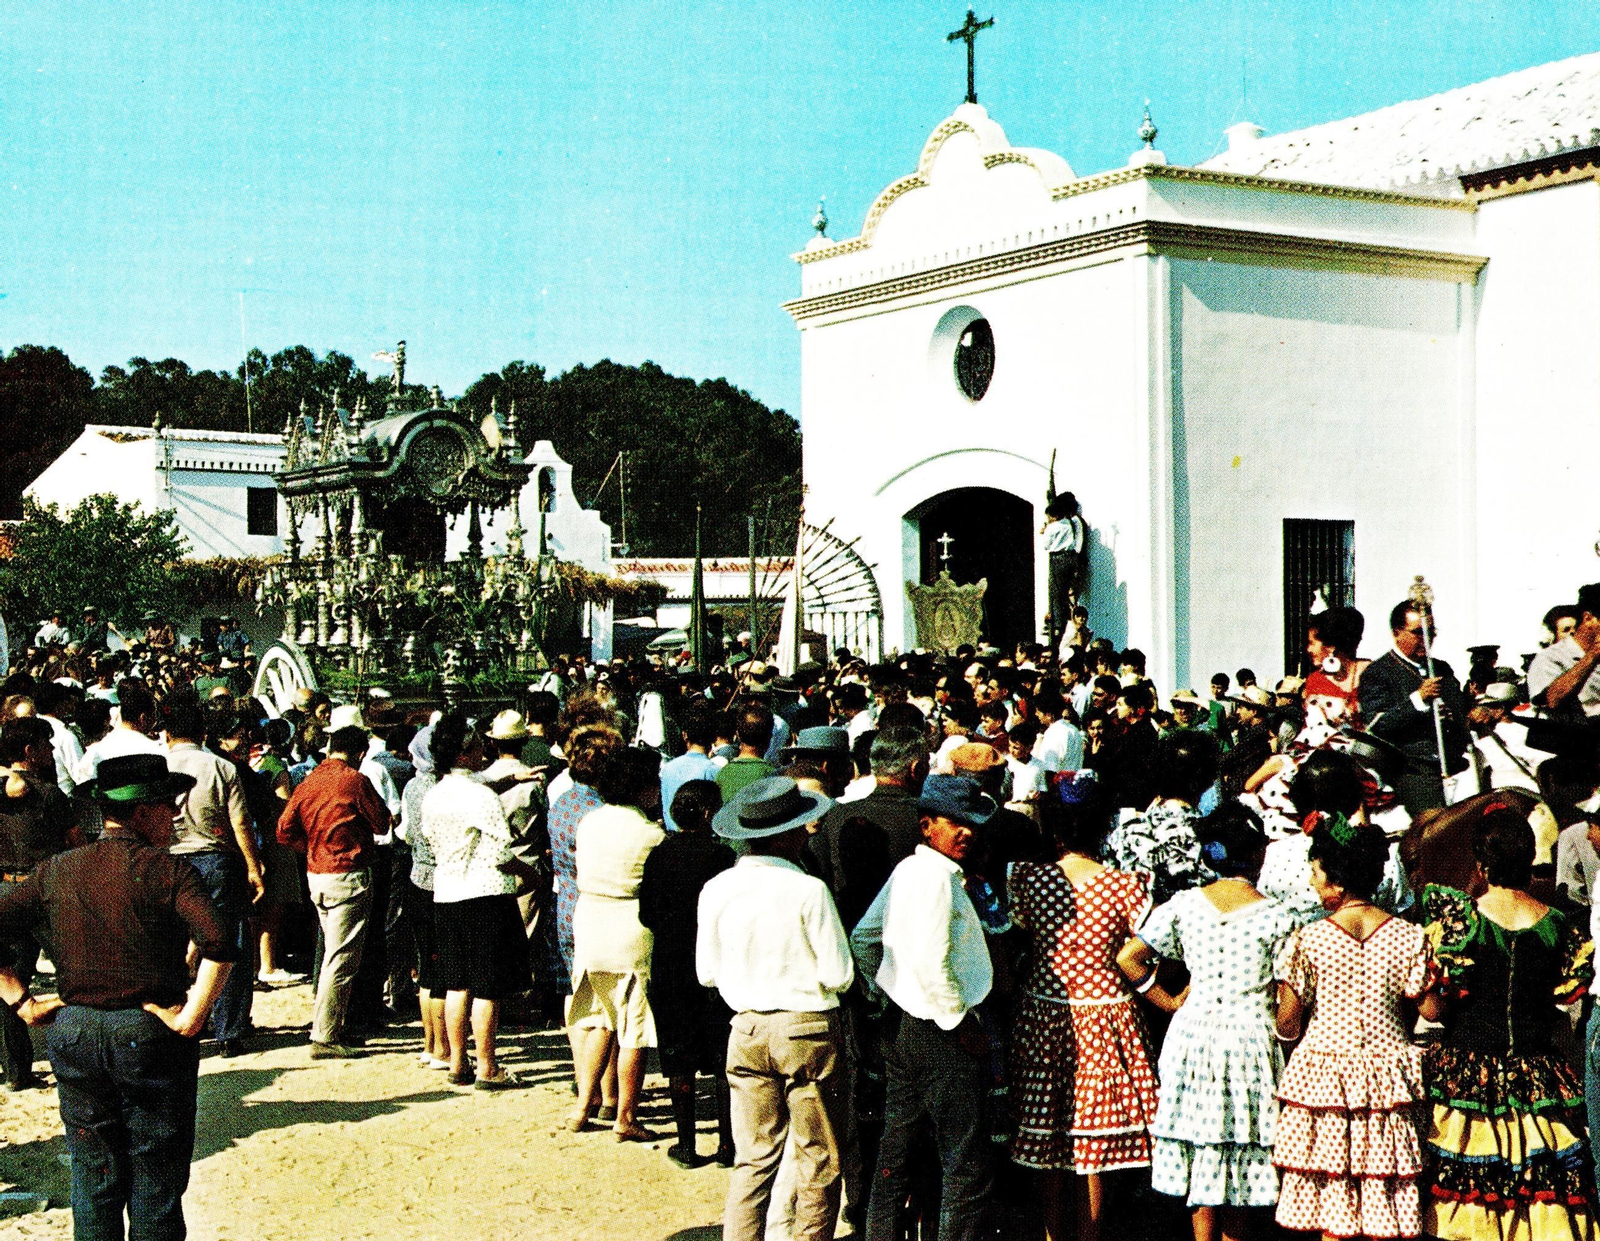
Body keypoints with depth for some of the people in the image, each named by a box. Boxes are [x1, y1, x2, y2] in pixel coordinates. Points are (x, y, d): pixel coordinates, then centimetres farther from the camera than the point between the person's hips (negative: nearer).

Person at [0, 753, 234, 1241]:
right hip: (152, 1036, -4)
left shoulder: (55, 872, 4)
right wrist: (191, 1018, -16)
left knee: (92, 1181, 14)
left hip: (74, 1036, 4)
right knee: (156, 1183, 7)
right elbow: (217, 947, -25)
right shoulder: (169, 871, -11)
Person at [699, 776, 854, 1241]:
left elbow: (707, 972, 6)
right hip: (809, 1028, -4)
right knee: (819, 1162, 8)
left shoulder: (716, 889, -3)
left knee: (753, 1159, 12)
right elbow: (839, 975, -13)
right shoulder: (808, 891, -16)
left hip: (747, 1029, 4)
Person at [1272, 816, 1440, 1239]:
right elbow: (1432, 1011, 0)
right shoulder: (1410, 938, -3)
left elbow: (1287, 1025, -6)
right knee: (1383, 1204, 7)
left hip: (1323, 1073, -2)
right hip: (1387, 1076, 2)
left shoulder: (1308, 940, -9)